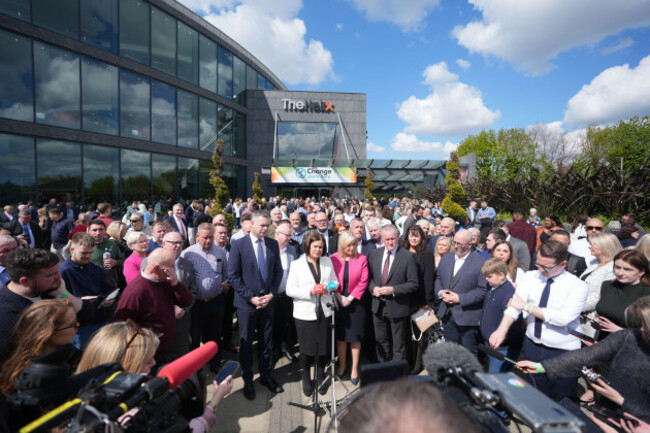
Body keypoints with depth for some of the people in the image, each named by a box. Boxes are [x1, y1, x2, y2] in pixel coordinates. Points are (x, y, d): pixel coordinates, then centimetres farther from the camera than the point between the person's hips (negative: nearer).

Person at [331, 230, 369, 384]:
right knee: (340, 335, 11)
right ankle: (342, 364, 29)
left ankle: (355, 368, 20)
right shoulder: (333, 259, -4)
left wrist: (350, 298, -12)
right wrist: (339, 297, -11)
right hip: (338, 302, 1)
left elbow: (363, 281, -7)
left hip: (356, 301, -1)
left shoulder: (362, 259, -5)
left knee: (355, 335, 6)